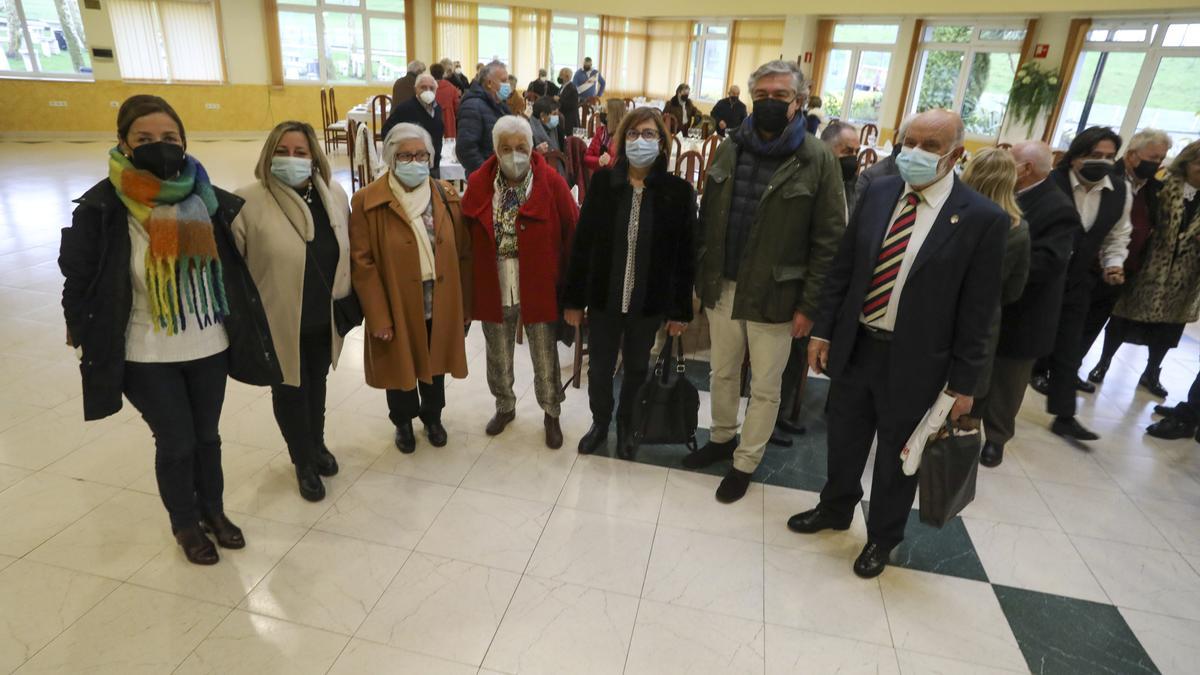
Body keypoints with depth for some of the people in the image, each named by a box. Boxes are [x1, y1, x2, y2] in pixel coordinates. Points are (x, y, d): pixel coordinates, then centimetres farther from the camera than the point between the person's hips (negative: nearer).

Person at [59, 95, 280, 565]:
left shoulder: (208, 199, -5)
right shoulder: (101, 210, -14)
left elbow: (234, 266, 7)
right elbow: (78, 284, -5)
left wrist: (238, 326, 9)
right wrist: (89, 346, -1)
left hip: (209, 346, 3)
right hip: (148, 357, -2)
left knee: (207, 435, 17)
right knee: (175, 442, 10)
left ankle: (213, 509, 40)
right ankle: (185, 524, 34)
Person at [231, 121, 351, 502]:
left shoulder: (334, 194, -3)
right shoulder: (248, 203, -18)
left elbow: (346, 251, 9)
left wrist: (346, 299, 11)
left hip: (324, 318, 4)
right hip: (279, 321, -4)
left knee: (316, 384, 23)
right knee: (290, 390, 14)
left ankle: (317, 446, 47)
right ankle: (304, 463, 35)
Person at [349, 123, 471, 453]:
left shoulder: (446, 196, 0)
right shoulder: (367, 201, -11)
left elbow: (463, 254, 2)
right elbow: (362, 263, -12)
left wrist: (464, 306, 1)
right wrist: (378, 316, -15)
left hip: (440, 307, 3)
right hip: (396, 308, -2)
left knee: (435, 364, 19)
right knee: (400, 366, 16)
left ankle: (432, 417, 45)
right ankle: (403, 422, 42)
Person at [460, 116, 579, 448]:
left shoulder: (552, 183, -11)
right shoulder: (478, 184, -5)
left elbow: (573, 235, -5)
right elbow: (466, 237, 1)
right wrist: (470, 284, 1)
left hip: (538, 290, -2)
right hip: (493, 290, 2)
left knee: (545, 359, 12)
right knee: (498, 358, 19)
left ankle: (551, 414, 34)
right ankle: (505, 407, 43)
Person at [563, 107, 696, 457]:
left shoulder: (679, 191, -8)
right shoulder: (602, 181, -5)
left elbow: (685, 255, -5)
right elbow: (582, 243, -3)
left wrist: (681, 309, -4)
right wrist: (574, 298, -3)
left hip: (649, 301, -1)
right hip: (604, 296, 1)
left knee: (636, 369, 17)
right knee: (599, 368, 14)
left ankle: (626, 426, 41)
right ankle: (600, 422, 40)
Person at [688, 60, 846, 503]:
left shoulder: (818, 160, -9)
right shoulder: (729, 149, 4)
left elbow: (829, 240, -10)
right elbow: (708, 218, 8)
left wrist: (808, 305, -12)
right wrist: (701, 277, 6)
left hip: (775, 295, -4)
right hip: (722, 288, 4)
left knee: (765, 388, 10)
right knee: (723, 373, 19)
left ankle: (745, 462, 29)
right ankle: (722, 438, 42)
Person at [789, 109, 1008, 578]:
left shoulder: (982, 218, -12)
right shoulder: (878, 193, 0)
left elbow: (978, 310, -9)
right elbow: (842, 268, 5)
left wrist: (963, 382, -7)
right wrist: (823, 330, 3)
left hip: (913, 362, -4)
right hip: (854, 346, 4)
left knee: (896, 458, 15)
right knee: (843, 441, 21)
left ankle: (882, 537, 40)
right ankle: (835, 509, 47)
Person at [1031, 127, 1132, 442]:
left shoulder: (1121, 191, 0)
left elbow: (1118, 235, 13)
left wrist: (1114, 263, -1)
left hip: (1077, 281, 5)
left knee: (1068, 349, 8)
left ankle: (1064, 416, 16)